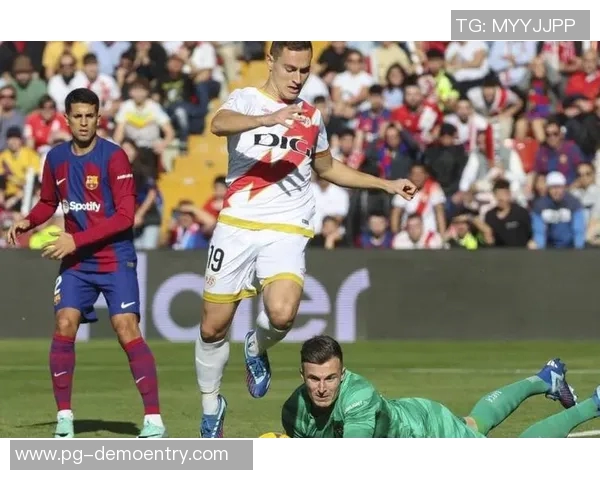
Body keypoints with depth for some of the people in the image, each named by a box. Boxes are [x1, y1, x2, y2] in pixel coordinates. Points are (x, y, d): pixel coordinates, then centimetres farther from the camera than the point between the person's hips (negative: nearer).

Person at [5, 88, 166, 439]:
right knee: (64, 326, -9)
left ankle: (154, 419, -12)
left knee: (127, 330, -14)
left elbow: (125, 216, -15)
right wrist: (27, 222, 0)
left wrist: (76, 240, -19)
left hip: (115, 258, -5)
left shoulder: (114, 157, -11)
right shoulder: (56, 158, 6)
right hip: (75, 261, 5)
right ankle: (64, 417, 0)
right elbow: (49, 203, 22)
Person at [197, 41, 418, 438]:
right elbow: (219, 124, -24)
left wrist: (385, 184, 27)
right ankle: (211, 405, 27)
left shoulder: (311, 117, 14)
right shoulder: (246, 100, 0)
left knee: (282, 314, -25)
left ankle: (258, 348, 10)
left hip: (287, 231, 2)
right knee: (214, 327, 3)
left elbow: (327, 168, 31)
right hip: (238, 226, -1)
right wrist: (271, 119, -41)